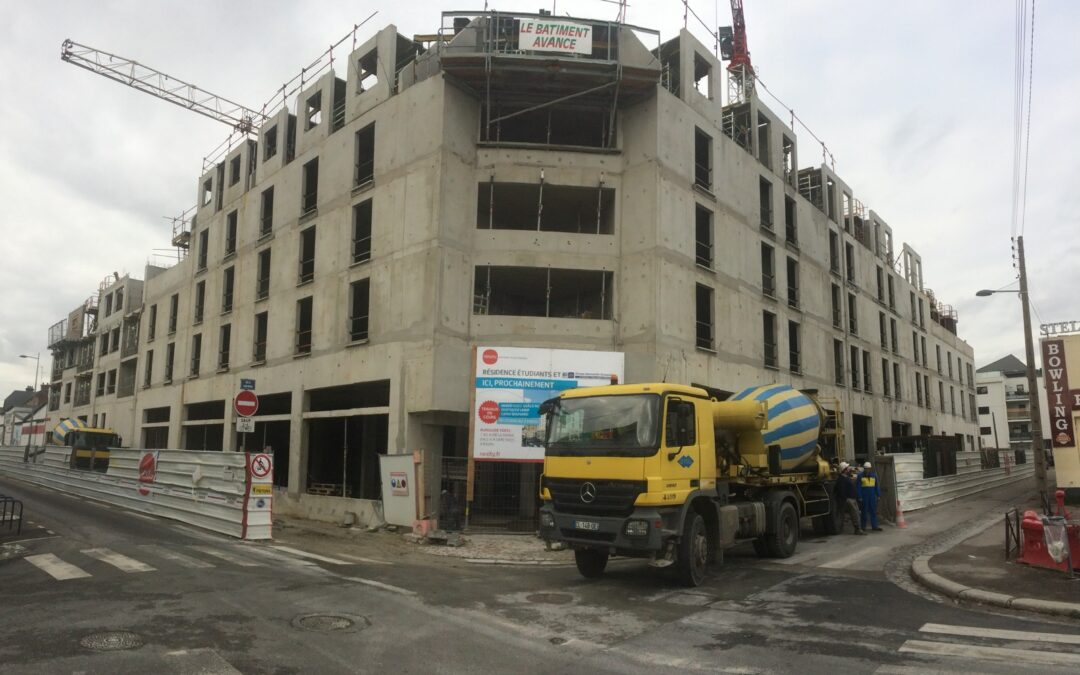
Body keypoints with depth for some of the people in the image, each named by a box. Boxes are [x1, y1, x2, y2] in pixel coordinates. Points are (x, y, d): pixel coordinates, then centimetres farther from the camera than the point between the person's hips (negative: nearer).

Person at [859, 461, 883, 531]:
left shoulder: (874, 475, 9)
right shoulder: (860, 476, -1)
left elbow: (877, 486, 11)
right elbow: (859, 487, -3)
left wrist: (878, 495, 6)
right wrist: (860, 497, -8)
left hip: (873, 496, 3)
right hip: (864, 496, -3)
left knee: (873, 511, 3)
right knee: (864, 511, 2)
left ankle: (874, 526, 6)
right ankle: (863, 526, 11)